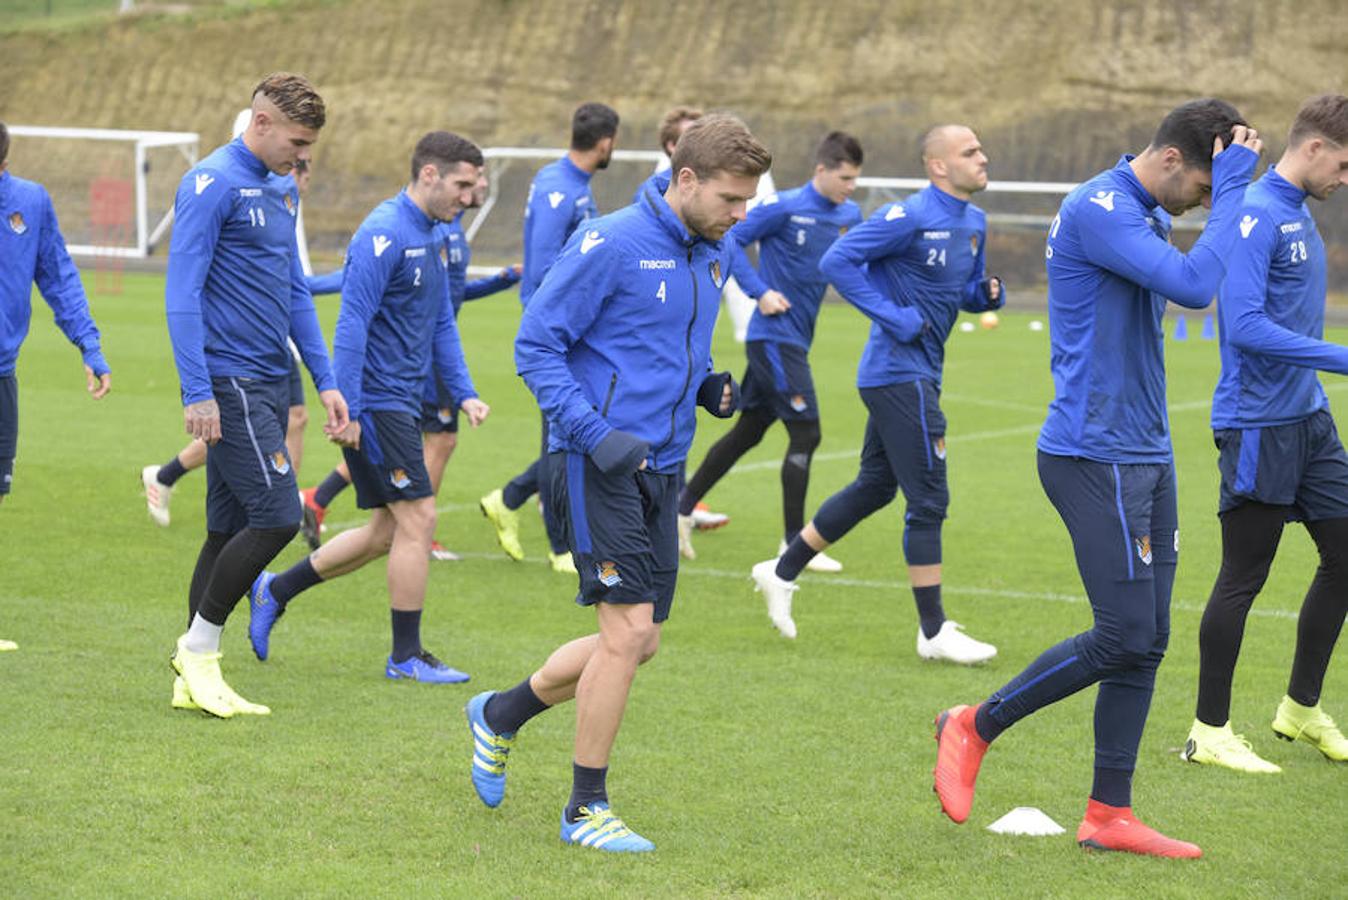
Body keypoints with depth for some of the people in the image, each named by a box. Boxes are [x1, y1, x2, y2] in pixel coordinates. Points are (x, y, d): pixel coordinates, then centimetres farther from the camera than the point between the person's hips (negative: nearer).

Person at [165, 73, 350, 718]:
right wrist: (196, 392, -19)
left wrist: (325, 380, 18)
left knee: (230, 530, 8)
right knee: (277, 516, -13)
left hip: (271, 383, 9)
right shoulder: (212, 184, -11)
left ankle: (196, 676, 13)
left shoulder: (282, 190, 16)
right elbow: (182, 291, -15)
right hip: (230, 384, -9)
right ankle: (198, 649, 0)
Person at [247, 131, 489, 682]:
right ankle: (407, 657, 3)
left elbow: (441, 323, 21)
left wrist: (465, 393, 11)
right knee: (417, 519, -7)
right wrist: (346, 409, -22)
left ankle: (275, 590, 23)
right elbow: (352, 322, -20)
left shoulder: (431, 238, 14)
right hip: (376, 403, -10)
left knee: (388, 532, 12)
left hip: (400, 404, 10)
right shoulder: (384, 234, -16)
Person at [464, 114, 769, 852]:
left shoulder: (713, 257, 12)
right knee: (630, 630, -12)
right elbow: (535, 344, -12)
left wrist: (708, 384, 4)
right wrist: (594, 434, -21)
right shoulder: (611, 245, -13)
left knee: (634, 641, 10)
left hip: (661, 469, 8)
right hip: (598, 465, -8)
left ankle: (501, 715, 33)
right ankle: (587, 810, 0)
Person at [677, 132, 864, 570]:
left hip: (794, 341, 8)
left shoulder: (849, 216, 7)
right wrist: (760, 291, -19)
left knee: (748, 431, 15)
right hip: (775, 336, -8)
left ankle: (682, 507, 26)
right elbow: (730, 241, -12)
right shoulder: (784, 207, -14)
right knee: (805, 434, -9)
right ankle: (794, 544, -2)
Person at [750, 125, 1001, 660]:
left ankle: (782, 572, 28)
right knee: (928, 499, -6)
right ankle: (934, 632, 2)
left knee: (875, 486, 17)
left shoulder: (973, 223, 10)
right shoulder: (911, 217, -17)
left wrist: (988, 293, -1)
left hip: (917, 375, 9)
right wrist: (895, 318, -20)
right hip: (899, 371, -9)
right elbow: (836, 261, -18)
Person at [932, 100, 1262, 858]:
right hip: (1096, 458, -10)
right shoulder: (1098, 210, -16)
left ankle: (1110, 815, 12)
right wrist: (1232, 188, -19)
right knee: (1125, 637, -8)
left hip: (1146, 454, 10)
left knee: (1146, 642, 7)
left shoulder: (1147, 216, 14)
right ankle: (976, 726, 10)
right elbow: (1195, 285, -26)